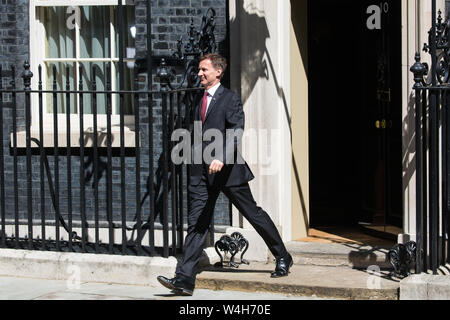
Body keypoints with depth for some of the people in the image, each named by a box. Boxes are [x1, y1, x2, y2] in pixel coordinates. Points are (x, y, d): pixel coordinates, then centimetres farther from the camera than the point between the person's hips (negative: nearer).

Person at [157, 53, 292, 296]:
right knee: (196, 224, -3)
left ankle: (282, 257, 27)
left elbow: (236, 132, -19)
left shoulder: (230, 99, -7)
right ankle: (185, 280, -9)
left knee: (253, 214, 8)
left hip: (227, 170, -6)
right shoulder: (199, 101, 16)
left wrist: (221, 158, -32)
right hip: (202, 174, 6)